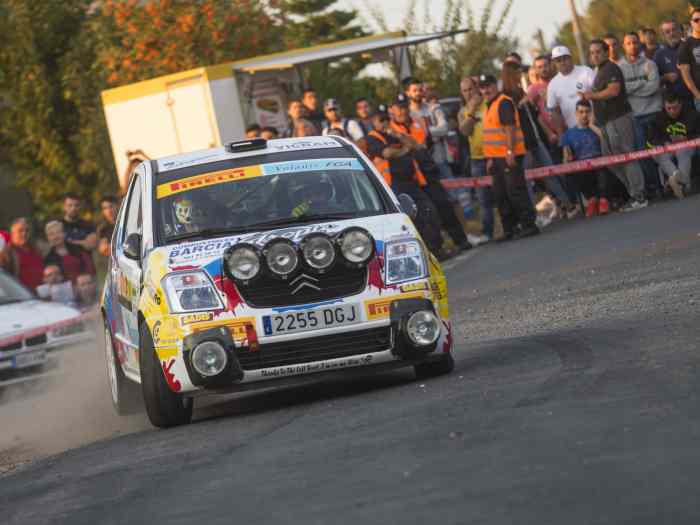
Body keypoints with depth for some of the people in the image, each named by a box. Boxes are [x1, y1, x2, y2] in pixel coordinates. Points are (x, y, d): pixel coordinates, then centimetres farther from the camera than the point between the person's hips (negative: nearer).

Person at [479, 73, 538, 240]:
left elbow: (510, 128, -19)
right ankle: (509, 229, 17)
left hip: (509, 156, -10)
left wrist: (510, 152, -25)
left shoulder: (504, 103, -10)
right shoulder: (489, 106, 19)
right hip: (498, 157, 10)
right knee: (501, 195, 11)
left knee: (515, 191, -9)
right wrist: (490, 158, 21)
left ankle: (528, 224, -5)